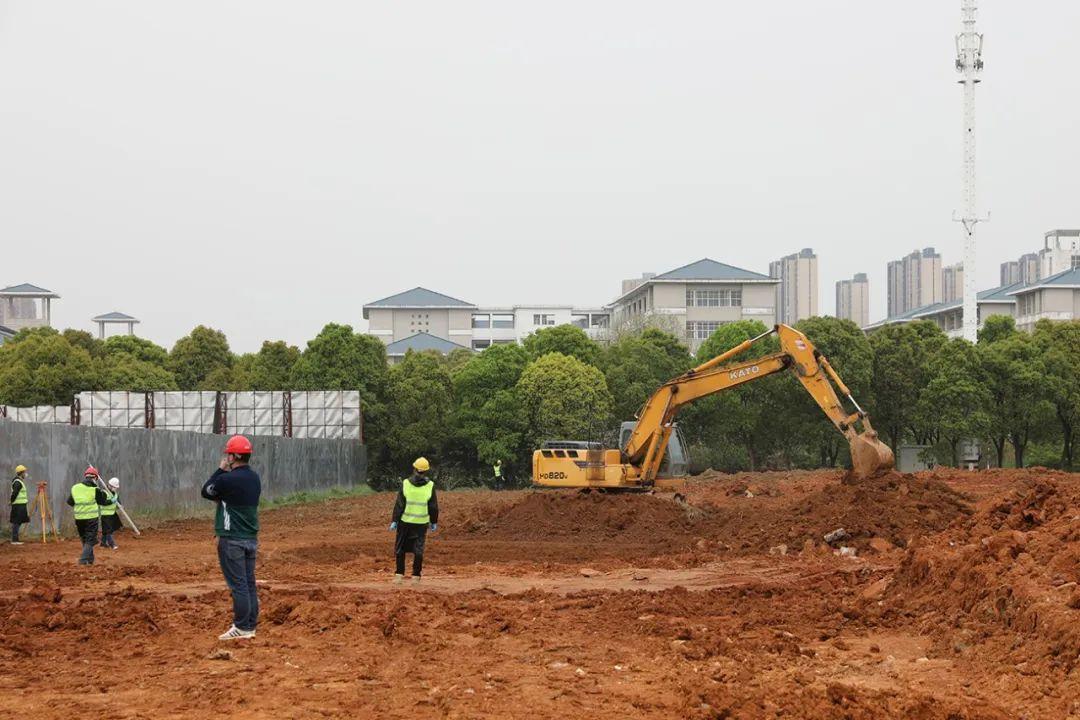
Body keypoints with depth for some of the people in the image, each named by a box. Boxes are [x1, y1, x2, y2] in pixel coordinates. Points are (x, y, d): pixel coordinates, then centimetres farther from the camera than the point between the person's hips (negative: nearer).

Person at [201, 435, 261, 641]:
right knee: (249, 583, 11)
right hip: (251, 538, 8)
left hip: (232, 539, -8)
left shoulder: (228, 479, -18)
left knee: (238, 584, -5)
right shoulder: (255, 478, 7)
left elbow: (206, 491, -1)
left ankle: (242, 628, -4)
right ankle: (250, 625, 15)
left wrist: (221, 469, 4)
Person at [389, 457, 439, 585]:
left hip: (405, 521, 0)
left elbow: (399, 504, -6)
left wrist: (394, 520, -1)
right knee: (418, 550, 6)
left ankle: (399, 574, 11)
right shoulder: (430, 486, -6)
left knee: (400, 549, 11)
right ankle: (416, 576, 5)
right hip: (421, 523, 0)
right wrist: (434, 522, 12)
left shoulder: (405, 483, -7)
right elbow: (434, 507, 1)